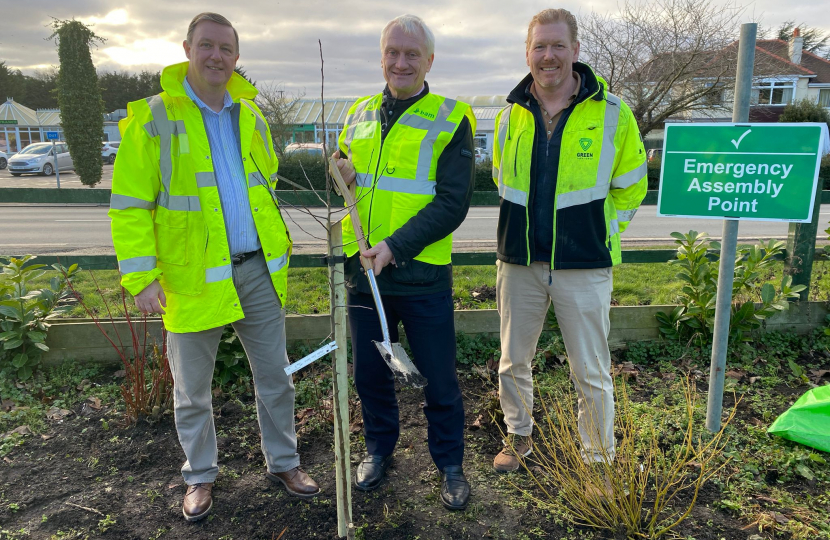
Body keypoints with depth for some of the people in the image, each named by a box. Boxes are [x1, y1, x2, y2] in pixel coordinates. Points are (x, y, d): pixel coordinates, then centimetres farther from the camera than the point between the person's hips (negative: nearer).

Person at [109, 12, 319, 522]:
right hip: (195, 278, -4)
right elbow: (130, 206, -7)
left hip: (259, 271, 4)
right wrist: (141, 277, -13)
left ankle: (284, 462, 34)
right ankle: (200, 476, 34)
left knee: (275, 378, 14)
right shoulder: (153, 117, -6)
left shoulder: (251, 117, 9)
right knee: (193, 391, 12)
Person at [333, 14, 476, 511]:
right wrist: (341, 174, -4)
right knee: (370, 372, 17)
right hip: (363, 270, 4)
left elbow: (453, 203, -13)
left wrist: (396, 246, -22)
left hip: (422, 275, -4)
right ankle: (380, 449, 40)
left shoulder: (451, 119, -5)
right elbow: (344, 181, 21)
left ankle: (450, 464, 30)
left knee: (438, 378, 8)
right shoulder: (360, 115, 10)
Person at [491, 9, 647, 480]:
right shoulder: (511, 115, 3)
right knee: (513, 361, 15)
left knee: (592, 374, 7)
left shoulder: (612, 113, -6)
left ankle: (599, 459, 28)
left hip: (584, 267, -3)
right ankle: (519, 437, 39)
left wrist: (597, 235, 1)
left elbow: (630, 188, 4)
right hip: (519, 263, 3)